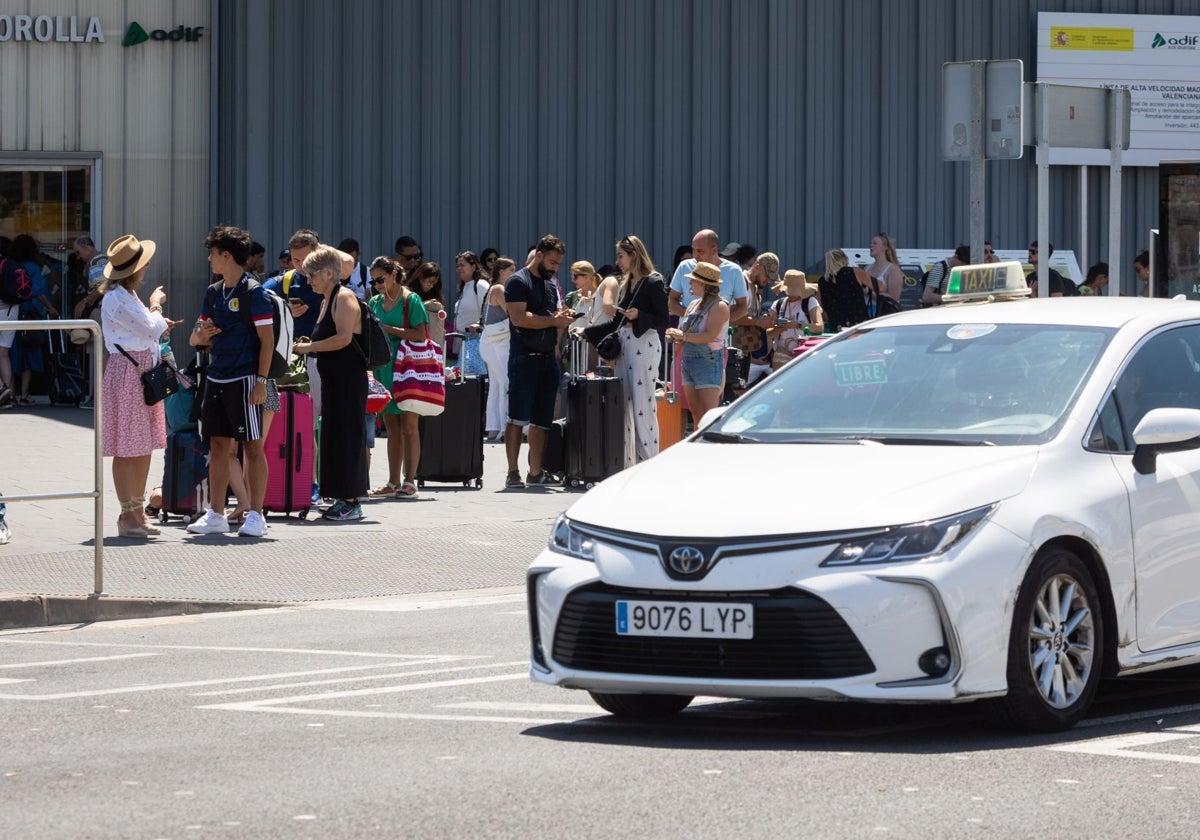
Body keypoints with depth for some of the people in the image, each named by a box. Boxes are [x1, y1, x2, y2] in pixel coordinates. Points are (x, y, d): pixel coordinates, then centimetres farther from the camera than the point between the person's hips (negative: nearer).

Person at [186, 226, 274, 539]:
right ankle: (216, 515, 15)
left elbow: (267, 339, -11)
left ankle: (255, 515, 0)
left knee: (252, 447, -3)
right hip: (216, 378, 7)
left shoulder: (253, 292, -8)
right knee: (219, 446, 10)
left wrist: (261, 381, -16)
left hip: (244, 380, -7)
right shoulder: (213, 292, 13)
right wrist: (201, 334, -5)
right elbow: (195, 339, 20)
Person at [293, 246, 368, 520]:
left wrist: (309, 346, -15)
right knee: (334, 436, 10)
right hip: (333, 379, 10)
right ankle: (342, 499, 15)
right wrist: (308, 346, 10)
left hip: (348, 380, -10)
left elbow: (344, 338, -21)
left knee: (346, 436, -7)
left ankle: (351, 502, -4)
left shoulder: (344, 297, -11)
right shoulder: (327, 301, 18)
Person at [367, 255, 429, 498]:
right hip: (383, 367, 6)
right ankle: (393, 483, 13)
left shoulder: (410, 300, -5)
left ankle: (409, 481, 0)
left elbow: (419, 334, -12)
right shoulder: (374, 302, 13)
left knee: (408, 427, -3)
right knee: (391, 428, 9)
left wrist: (389, 329, -16)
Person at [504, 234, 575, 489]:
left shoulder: (552, 284, 20)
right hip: (524, 359, -8)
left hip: (548, 358, 8)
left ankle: (536, 472, 11)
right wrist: (553, 320, -16)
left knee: (541, 420, 7)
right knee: (518, 417, -7)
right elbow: (519, 317, -16)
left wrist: (564, 318, 1)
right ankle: (513, 473, -7)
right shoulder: (519, 281, -5)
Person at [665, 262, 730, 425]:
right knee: (696, 413, 7)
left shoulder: (719, 306, -10)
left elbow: (710, 336, -20)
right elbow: (682, 332, 18)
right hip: (689, 361, 8)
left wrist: (683, 336, -17)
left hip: (709, 361, -8)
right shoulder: (693, 305, 15)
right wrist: (675, 336, -5)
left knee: (709, 416, -11)